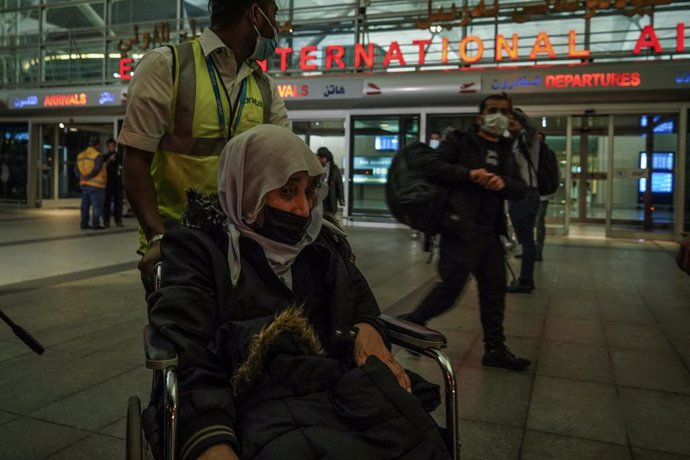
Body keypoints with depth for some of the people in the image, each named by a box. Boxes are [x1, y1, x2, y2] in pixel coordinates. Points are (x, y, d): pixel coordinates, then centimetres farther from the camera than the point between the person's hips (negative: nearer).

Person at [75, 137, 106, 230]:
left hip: (84, 184, 8)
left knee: (85, 205, 13)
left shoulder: (80, 155, 12)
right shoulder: (97, 156, -12)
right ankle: (95, 224, -2)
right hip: (96, 184, -7)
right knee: (97, 205, -2)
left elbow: (77, 169, 11)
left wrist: (82, 177, 8)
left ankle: (84, 224, 16)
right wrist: (88, 177, -8)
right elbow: (97, 169, -18)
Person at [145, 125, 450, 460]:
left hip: (341, 387, 5)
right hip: (262, 401, -4)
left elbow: (363, 310, 27)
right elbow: (188, 361, -9)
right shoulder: (199, 249, 4)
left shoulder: (324, 243, 20)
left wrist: (367, 330, 0)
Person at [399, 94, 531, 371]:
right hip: (461, 228, -7)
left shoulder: (506, 152, 20)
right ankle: (412, 322, 18)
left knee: (495, 290, 9)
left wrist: (504, 183, -10)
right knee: (451, 287, -5)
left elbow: (521, 190, 13)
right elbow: (434, 168, -9)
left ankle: (495, 349, 20)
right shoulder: (459, 140, 2)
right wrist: (469, 174, -19)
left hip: (490, 232, 7)